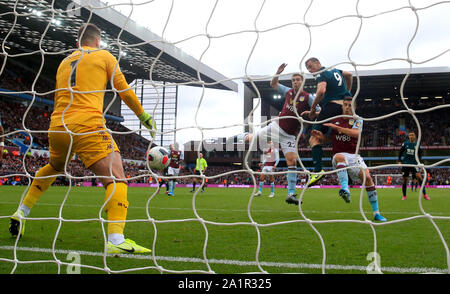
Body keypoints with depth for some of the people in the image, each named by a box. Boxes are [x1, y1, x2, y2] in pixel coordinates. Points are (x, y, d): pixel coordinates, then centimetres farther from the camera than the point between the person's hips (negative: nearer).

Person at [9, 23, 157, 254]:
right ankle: (116, 239, -31)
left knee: (53, 167, 35)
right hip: (86, 126, -7)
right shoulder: (104, 56, 10)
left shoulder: (64, 62, 25)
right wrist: (144, 116, 21)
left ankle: (21, 212, 40)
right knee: (116, 177, -12)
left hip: (56, 125, 7)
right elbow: (124, 91, 9)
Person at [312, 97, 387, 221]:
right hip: (339, 156, -1)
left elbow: (356, 133, -16)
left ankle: (376, 213, -7)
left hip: (354, 156, 1)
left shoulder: (357, 120, 6)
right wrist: (319, 135, -6)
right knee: (340, 156, -38)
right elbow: (325, 138, 18)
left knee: (367, 177, -19)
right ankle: (345, 189, -58)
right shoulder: (334, 120, 11)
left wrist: (336, 127, -20)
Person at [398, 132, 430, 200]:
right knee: (405, 179, 3)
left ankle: (425, 194, -12)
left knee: (419, 176, -19)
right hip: (405, 163, 1)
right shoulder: (405, 143, 2)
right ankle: (404, 196, 17)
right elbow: (400, 152, 9)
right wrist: (399, 161, 4)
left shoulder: (417, 144, 1)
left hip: (414, 163, -1)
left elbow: (420, 154, 8)